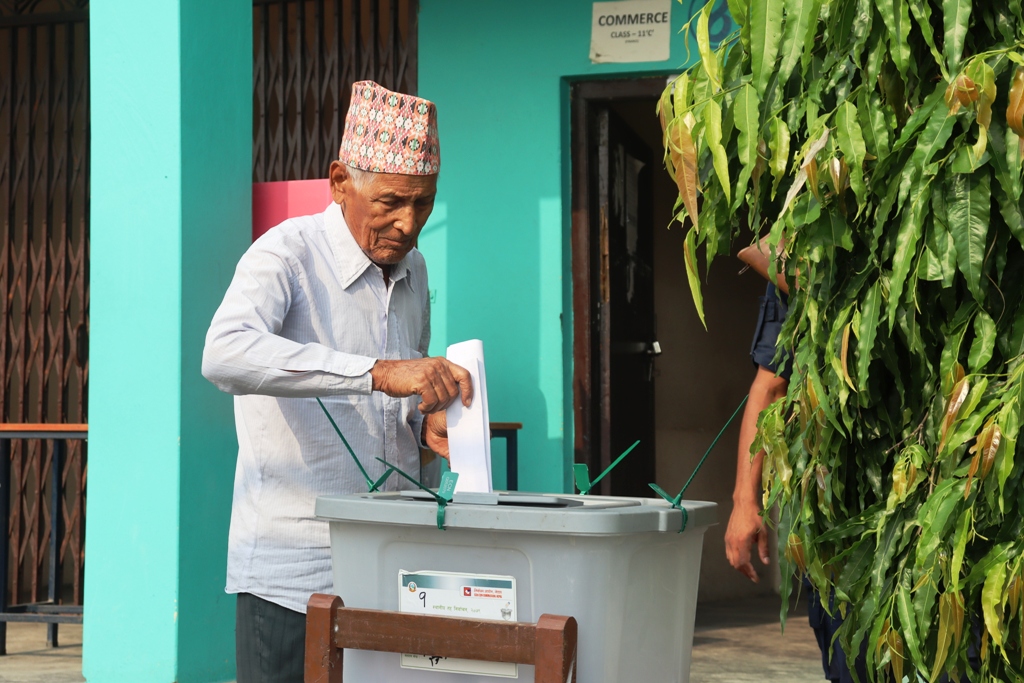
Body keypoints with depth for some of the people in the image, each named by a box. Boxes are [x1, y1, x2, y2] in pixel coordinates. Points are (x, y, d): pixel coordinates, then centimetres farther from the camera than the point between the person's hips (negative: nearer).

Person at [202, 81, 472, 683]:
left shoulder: (412, 270, 12)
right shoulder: (288, 254, -11)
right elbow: (225, 353, -32)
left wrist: (427, 422, 1)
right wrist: (379, 372, -39)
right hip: (293, 571, -6)